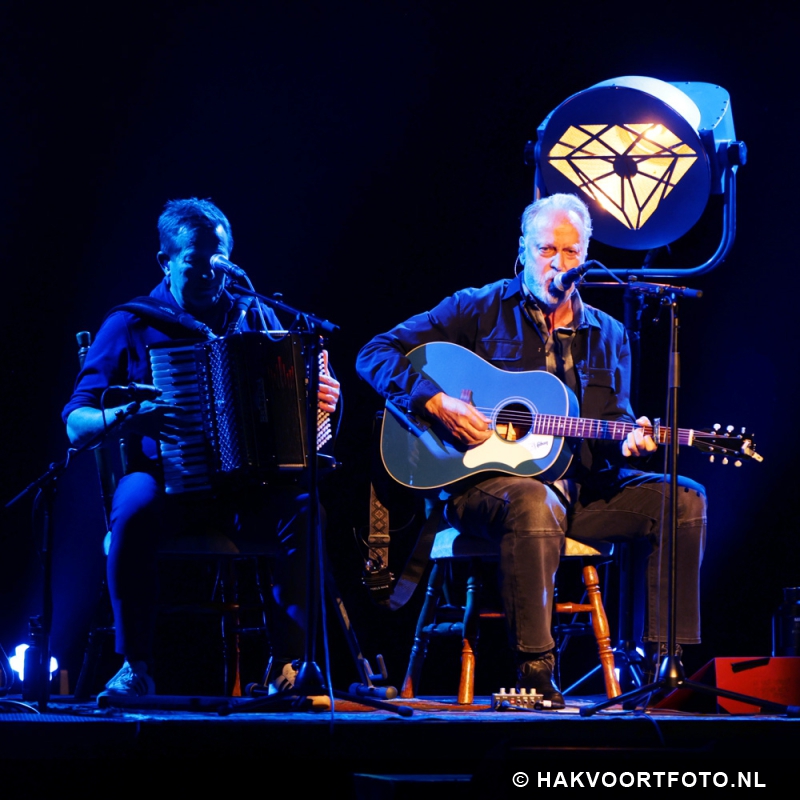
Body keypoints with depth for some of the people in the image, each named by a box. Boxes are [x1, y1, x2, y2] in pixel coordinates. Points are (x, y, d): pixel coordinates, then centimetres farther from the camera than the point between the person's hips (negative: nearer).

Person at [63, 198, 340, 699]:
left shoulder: (255, 318, 14)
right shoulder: (132, 324, 6)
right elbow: (76, 425, 0)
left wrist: (322, 401, -4)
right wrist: (122, 416, -22)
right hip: (168, 481, -2)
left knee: (303, 503, -31)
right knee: (135, 506, -37)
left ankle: (288, 659, -23)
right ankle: (137, 666, -25)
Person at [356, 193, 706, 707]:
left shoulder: (607, 335, 17)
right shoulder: (480, 309, 3)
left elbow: (615, 424, 15)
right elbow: (377, 355, -1)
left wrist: (631, 440, -10)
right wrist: (436, 402, -17)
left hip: (580, 487, 5)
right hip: (482, 484, -5)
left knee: (684, 500, -14)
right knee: (536, 502, -41)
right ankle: (535, 673, -35)